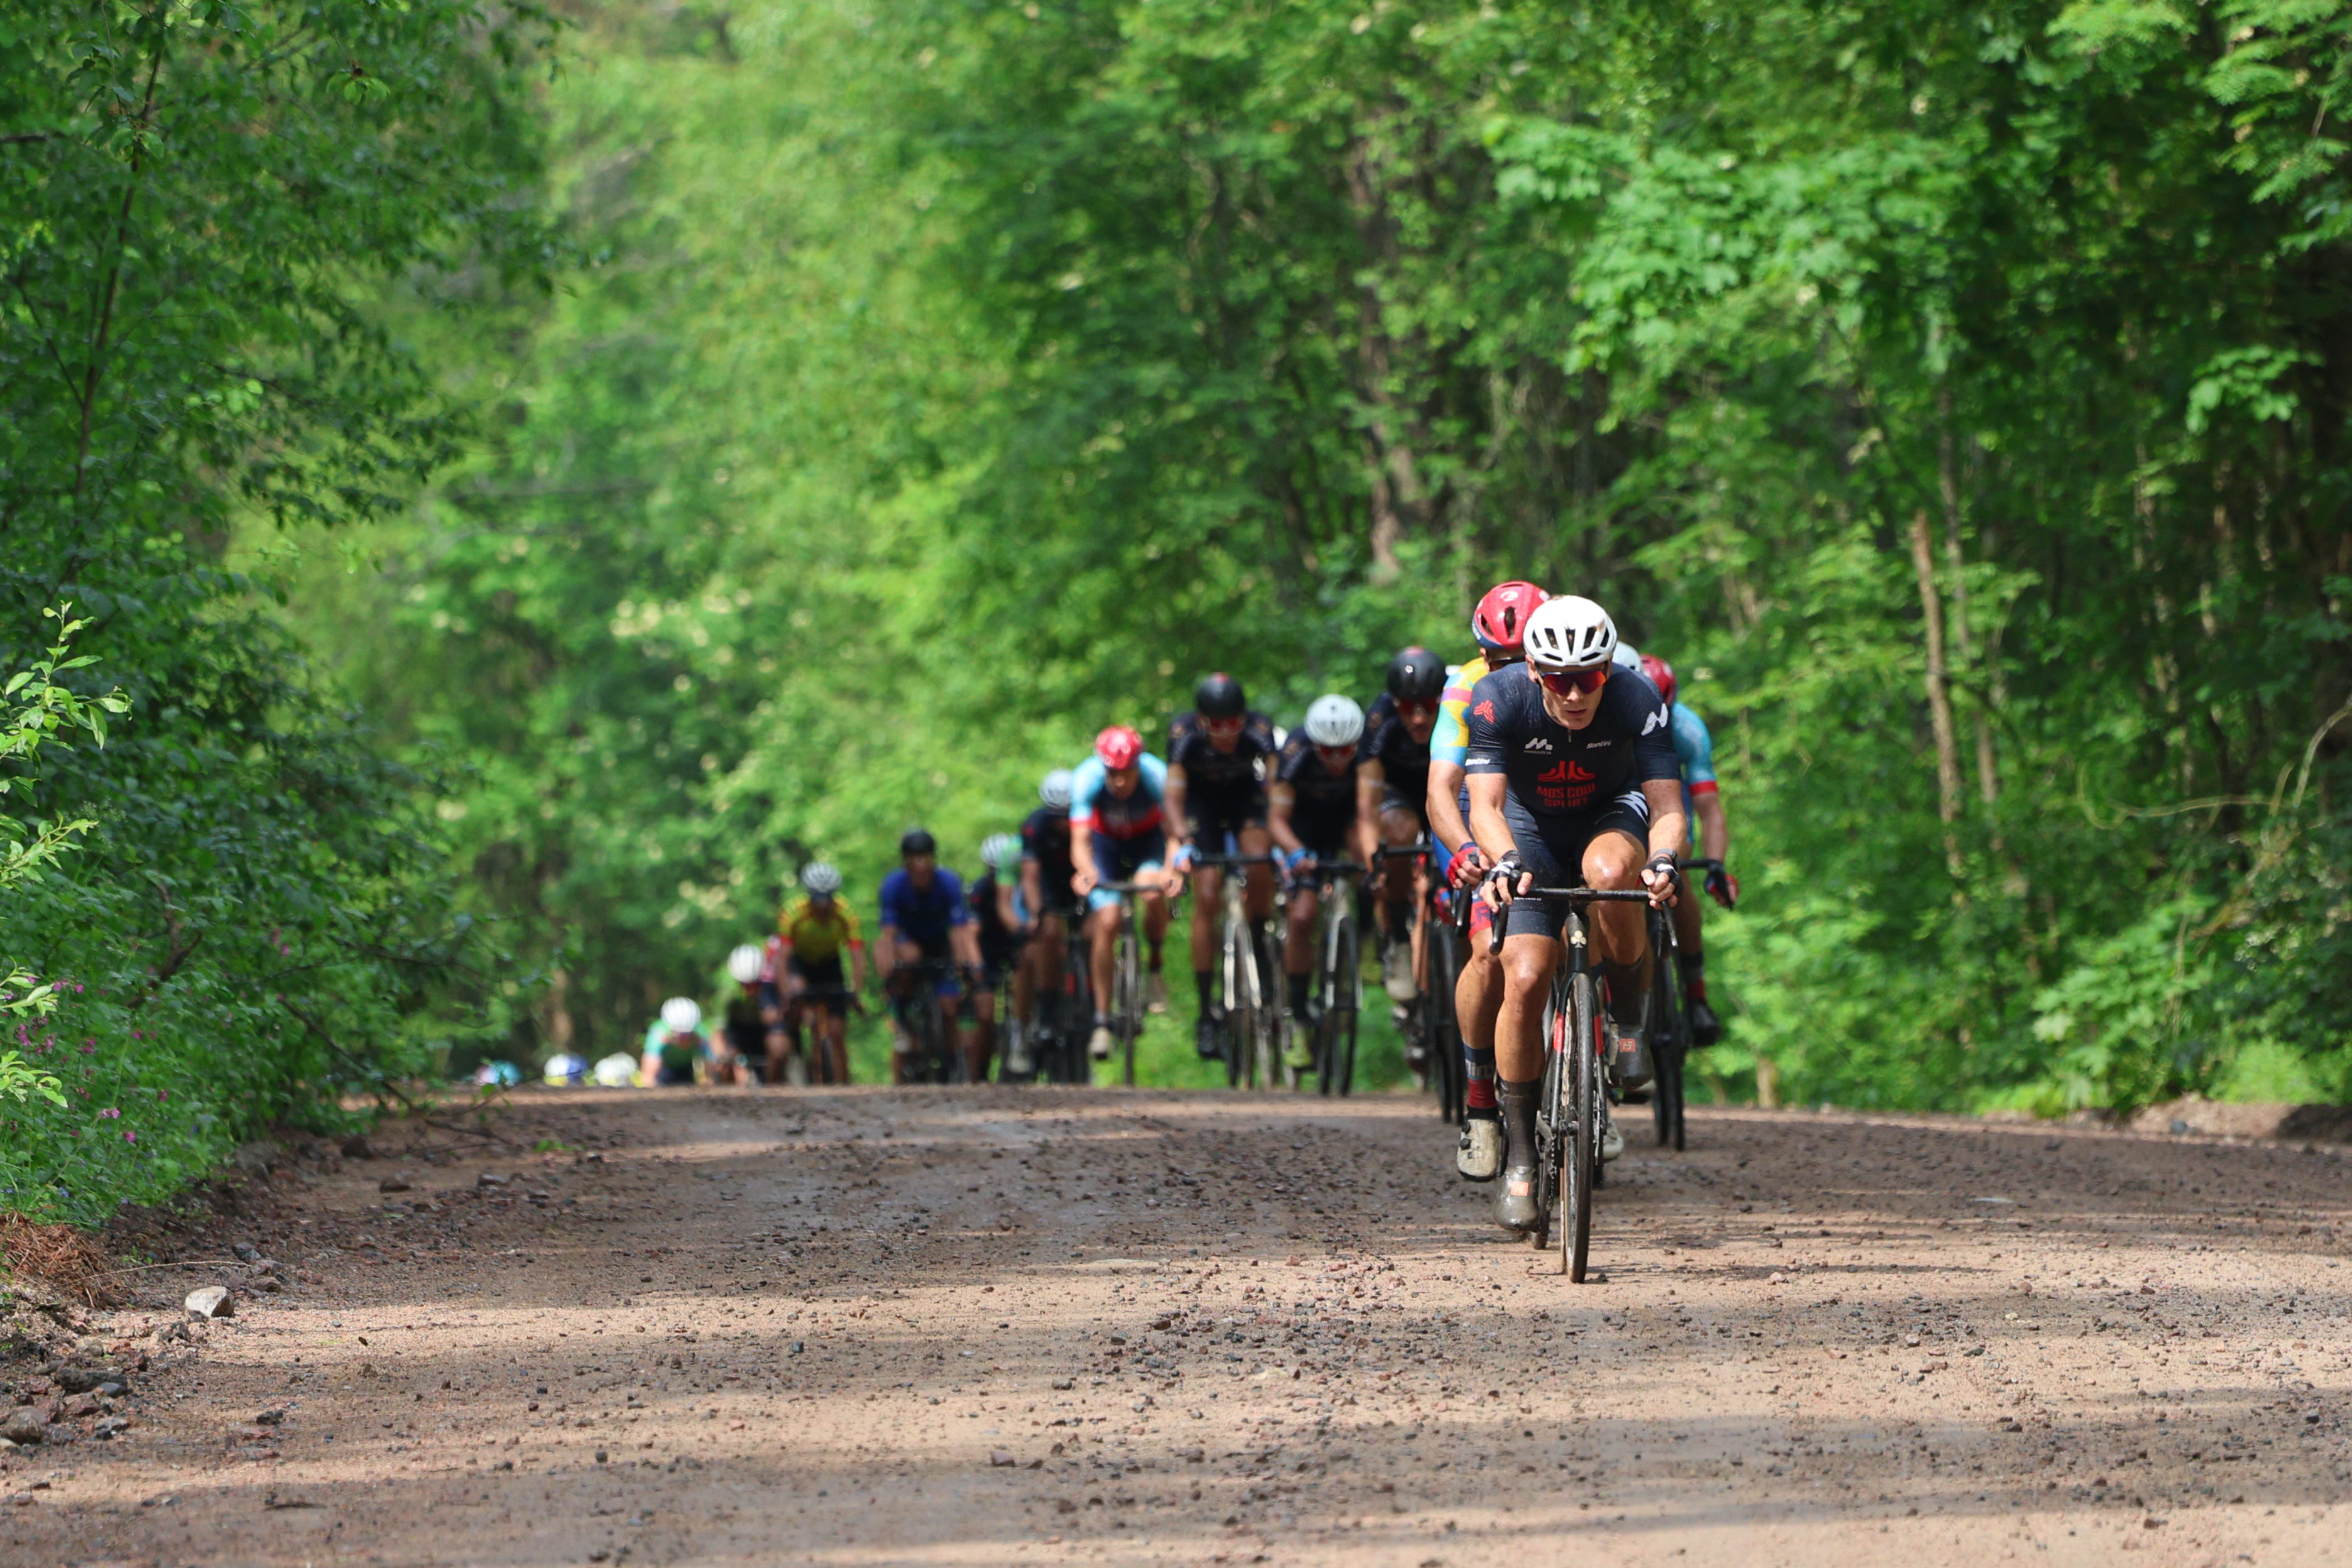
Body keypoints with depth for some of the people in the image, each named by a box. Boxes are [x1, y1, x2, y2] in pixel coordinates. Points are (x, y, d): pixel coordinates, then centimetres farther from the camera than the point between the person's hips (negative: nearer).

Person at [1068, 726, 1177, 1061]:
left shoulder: (1156, 776, -33)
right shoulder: (1087, 780, -32)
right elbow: (1080, 841, -35)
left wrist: (1172, 869, -55)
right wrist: (1086, 872, -57)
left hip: (1149, 841, 0)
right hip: (1107, 843, 0)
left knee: (1154, 892, -31)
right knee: (1106, 922, -15)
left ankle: (1155, 967, -2)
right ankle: (1102, 1022, -7)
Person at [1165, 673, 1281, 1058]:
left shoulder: (1259, 730, -31)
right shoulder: (1184, 733, -31)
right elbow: (1174, 796, -34)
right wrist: (1182, 842, -52)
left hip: (1246, 796, 0)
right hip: (1202, 799, 0)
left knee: (1258, 860, -30)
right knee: (1207, 895, -13)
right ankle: (1206, 1011, -6)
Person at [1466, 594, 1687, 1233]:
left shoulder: (1637, 700, -27)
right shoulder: (1500, 699, -28)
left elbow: (1667, 803, -29)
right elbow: (1485, 803, -32)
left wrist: (1664, 858, -51)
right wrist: (1503, 862, -53)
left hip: (1611, 818, 0)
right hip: (1532, 832, 0)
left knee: (1609, 873, -37)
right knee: (1525, 978, -16)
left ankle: (1628, 1020, -12)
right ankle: (1520, 1155, -3)